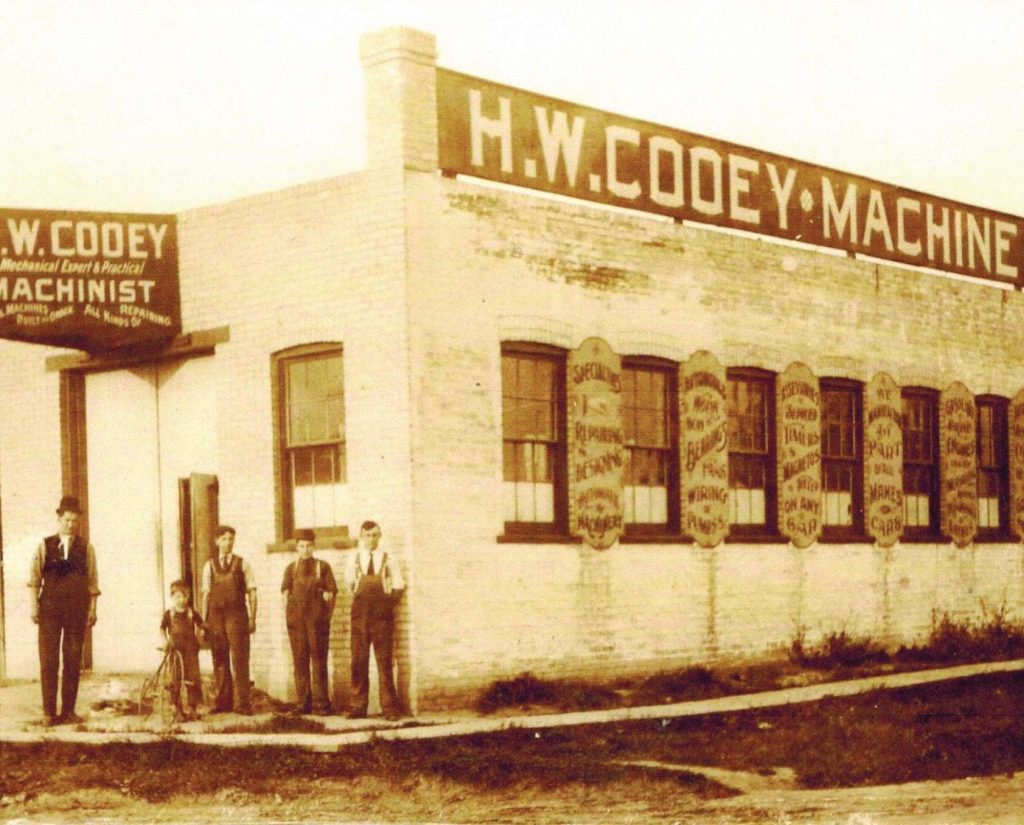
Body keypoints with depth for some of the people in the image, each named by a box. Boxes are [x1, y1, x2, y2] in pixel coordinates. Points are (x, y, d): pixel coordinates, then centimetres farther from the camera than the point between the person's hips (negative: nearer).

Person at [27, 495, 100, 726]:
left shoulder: (86, 548, 8)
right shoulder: (45, 546, 6)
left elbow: (92, 581, 6)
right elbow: (34, 577, 4)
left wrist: (92, 609, 0)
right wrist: (34, 606, -4)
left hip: (77, 609, 1)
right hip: (50, 607, -1)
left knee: (73, 660, 3)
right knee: (48, 659, -3)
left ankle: (68, 710, 9)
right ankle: (49, 711, 0)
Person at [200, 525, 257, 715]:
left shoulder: (243, 564, 6)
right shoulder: (209, 566, 11)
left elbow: (251, 593, 4)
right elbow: (206, 594, 12)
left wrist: (252, 619, -3)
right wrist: (204, 621, 6)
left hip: (237, 615, -2)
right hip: (216, 615, 2)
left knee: (239, 660, -6)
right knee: (219, 660, 4)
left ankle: (242, 704, -5)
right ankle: (222, 702, 9)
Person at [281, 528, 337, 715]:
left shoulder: (323, 567, 9)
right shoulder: (291, 569, 14)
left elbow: (331, 592, 7)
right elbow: (285, 592, 9)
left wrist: (327, 616, 0)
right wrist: (287, 615, -4)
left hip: (317, 618, -2)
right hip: (297, 618, 2)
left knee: (319, 660, -4)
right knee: (300, 660, 1)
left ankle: (321, 704, -3)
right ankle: (303, 703, 4)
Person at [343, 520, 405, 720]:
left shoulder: (388, 559, 5)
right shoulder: (354, 559, 9)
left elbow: (398, 585, 8)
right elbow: (349, 582, 6)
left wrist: (388, 602, 2)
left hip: (382, 615, -1)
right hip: (360, 615, 2)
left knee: (384, 661, -4)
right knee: (358, 661, 0)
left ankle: (390, 708, -2)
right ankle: (358, 707, 5)